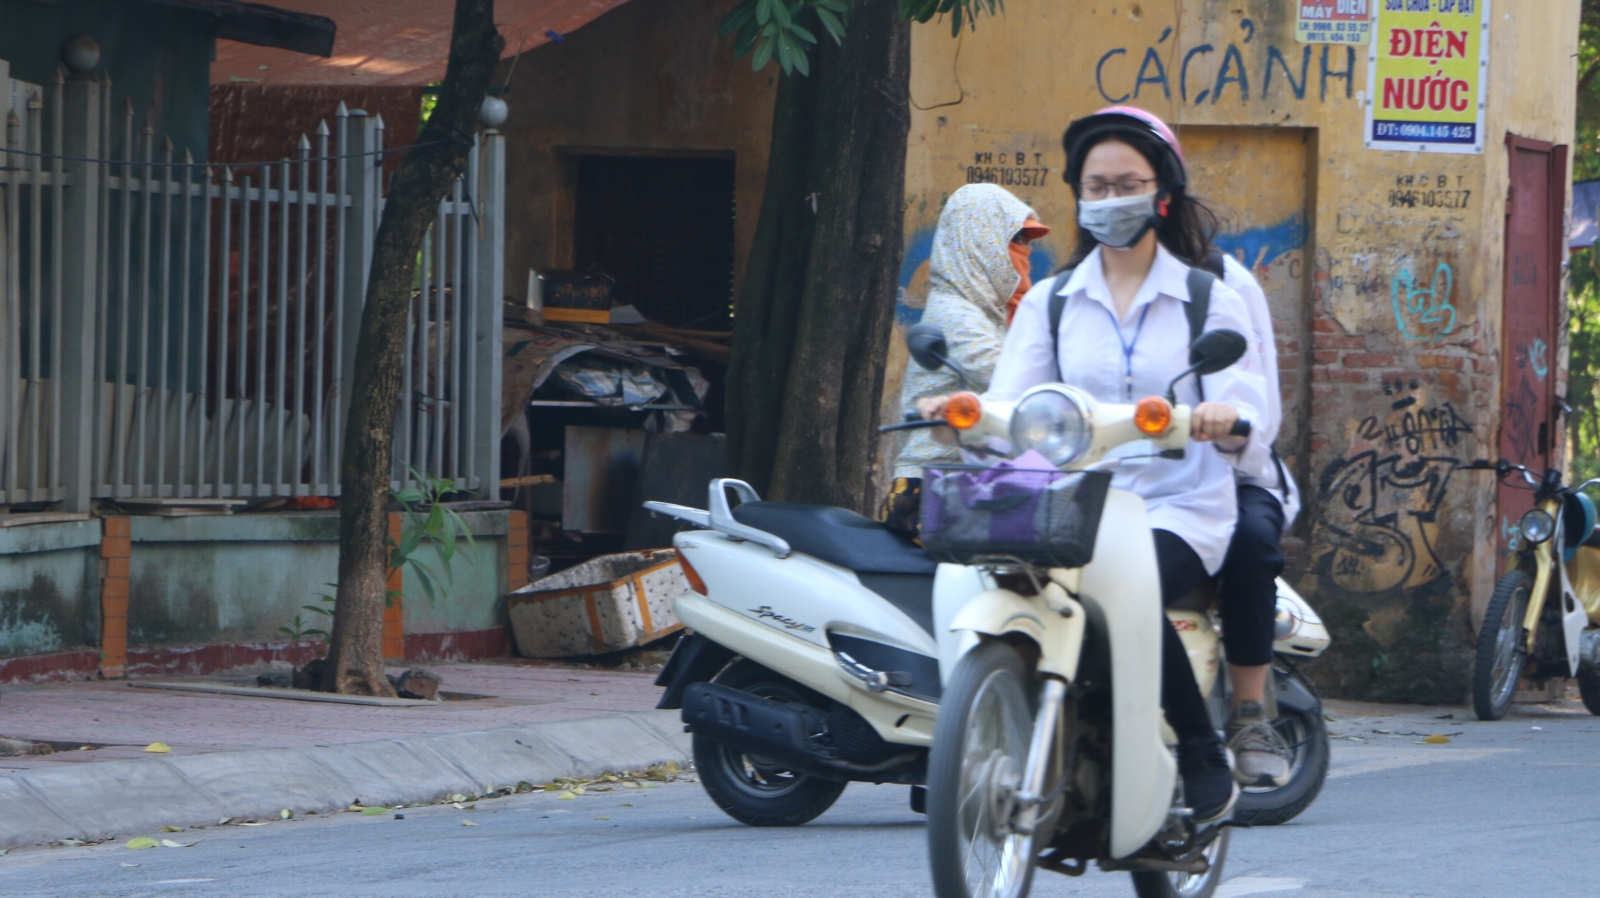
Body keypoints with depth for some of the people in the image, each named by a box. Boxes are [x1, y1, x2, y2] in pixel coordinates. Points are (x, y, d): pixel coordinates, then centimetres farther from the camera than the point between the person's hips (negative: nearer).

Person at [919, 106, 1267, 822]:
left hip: (1181, 508, -3)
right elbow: (1012, 403, 3)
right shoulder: (1048, 303, 16)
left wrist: (1224, 420, -29)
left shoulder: (1210, 300, 9)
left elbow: (1244, 411, -3)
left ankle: (1204, 759, -18)